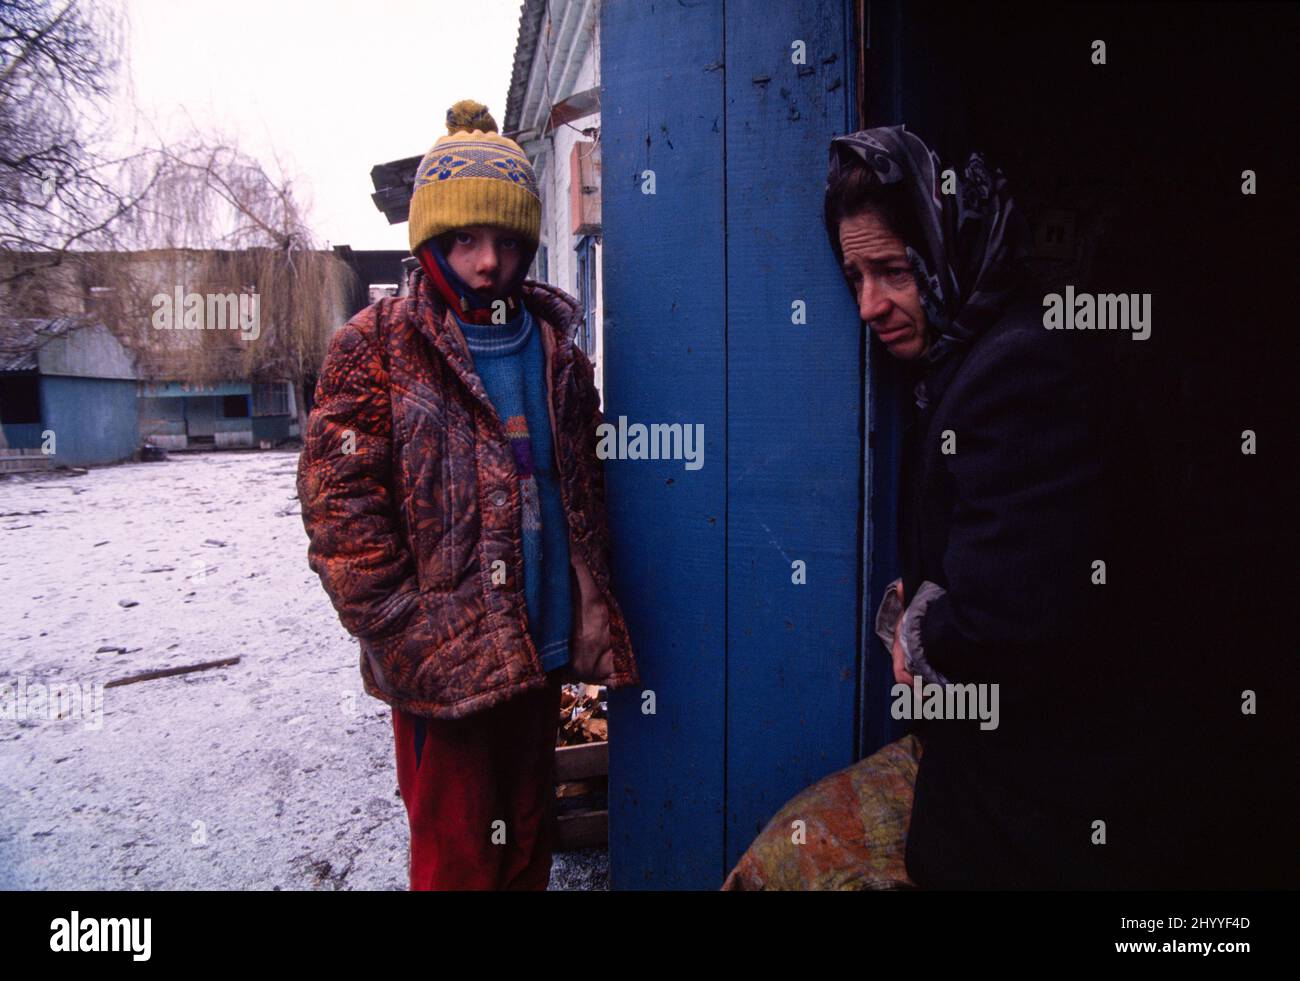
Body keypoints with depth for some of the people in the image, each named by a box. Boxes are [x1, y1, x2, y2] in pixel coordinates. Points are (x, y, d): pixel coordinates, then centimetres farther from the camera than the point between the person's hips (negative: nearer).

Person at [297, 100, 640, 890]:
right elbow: (339, 505, -11)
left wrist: (593, 607, 10)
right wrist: (407, 636, -15)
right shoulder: (378, 347, -6)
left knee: (529, 845, 20)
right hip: (442, 664, -4)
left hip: (544, 648, 5)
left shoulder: (554, 346, 9)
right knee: (457, 860, 10)